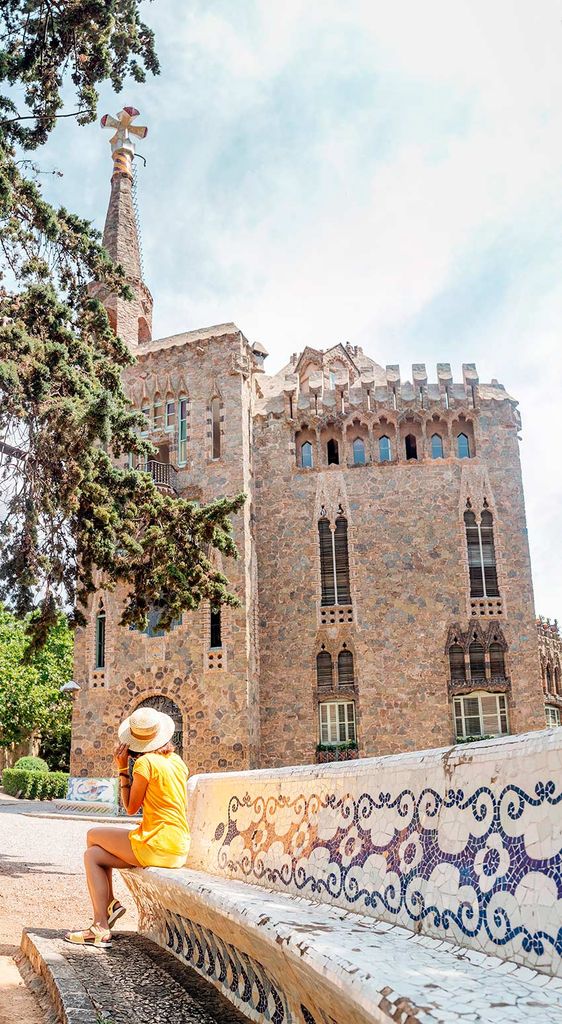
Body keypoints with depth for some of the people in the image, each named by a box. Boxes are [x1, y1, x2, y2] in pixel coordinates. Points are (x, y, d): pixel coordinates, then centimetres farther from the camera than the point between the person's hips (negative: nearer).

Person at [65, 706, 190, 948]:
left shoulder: (145, 762, -12)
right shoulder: (176, 761, 12)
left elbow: (131, 807, -4)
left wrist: (122, 769, -1)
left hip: (156, 846, -8)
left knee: (93, 836, 10)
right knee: (93, 854, 15)